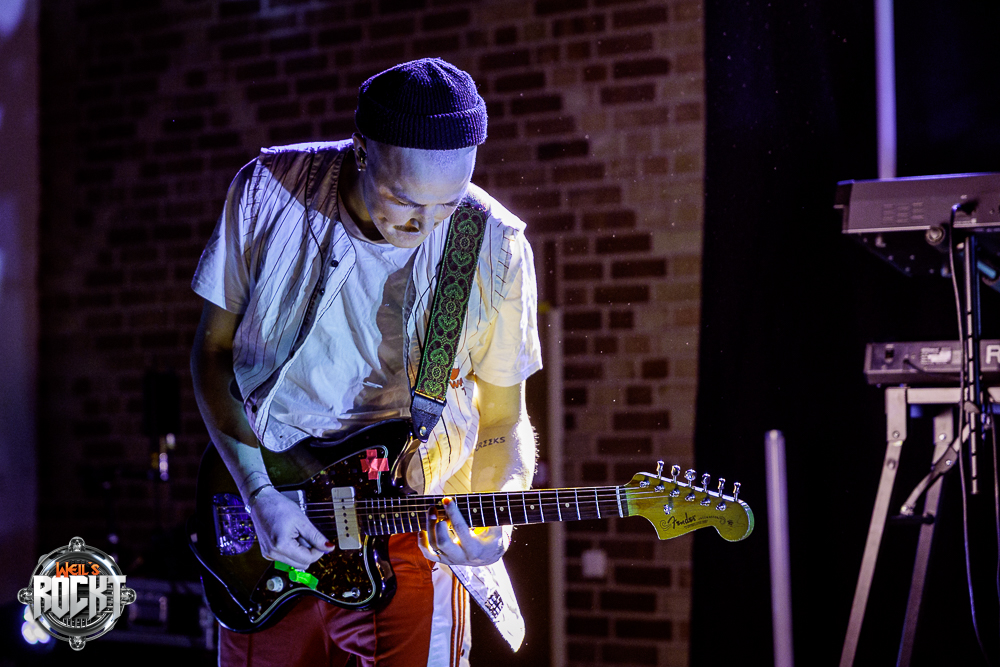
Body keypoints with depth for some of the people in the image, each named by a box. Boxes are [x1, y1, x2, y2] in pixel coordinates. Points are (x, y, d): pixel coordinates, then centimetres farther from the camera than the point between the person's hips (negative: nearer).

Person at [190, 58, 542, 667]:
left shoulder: (495, 250, -10)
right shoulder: (268, 192, -9)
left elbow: (501, 419, 0)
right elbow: (214, 350, -1)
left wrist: (497, 521, -19)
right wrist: (259, 494, -10)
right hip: (268, 535, 1)